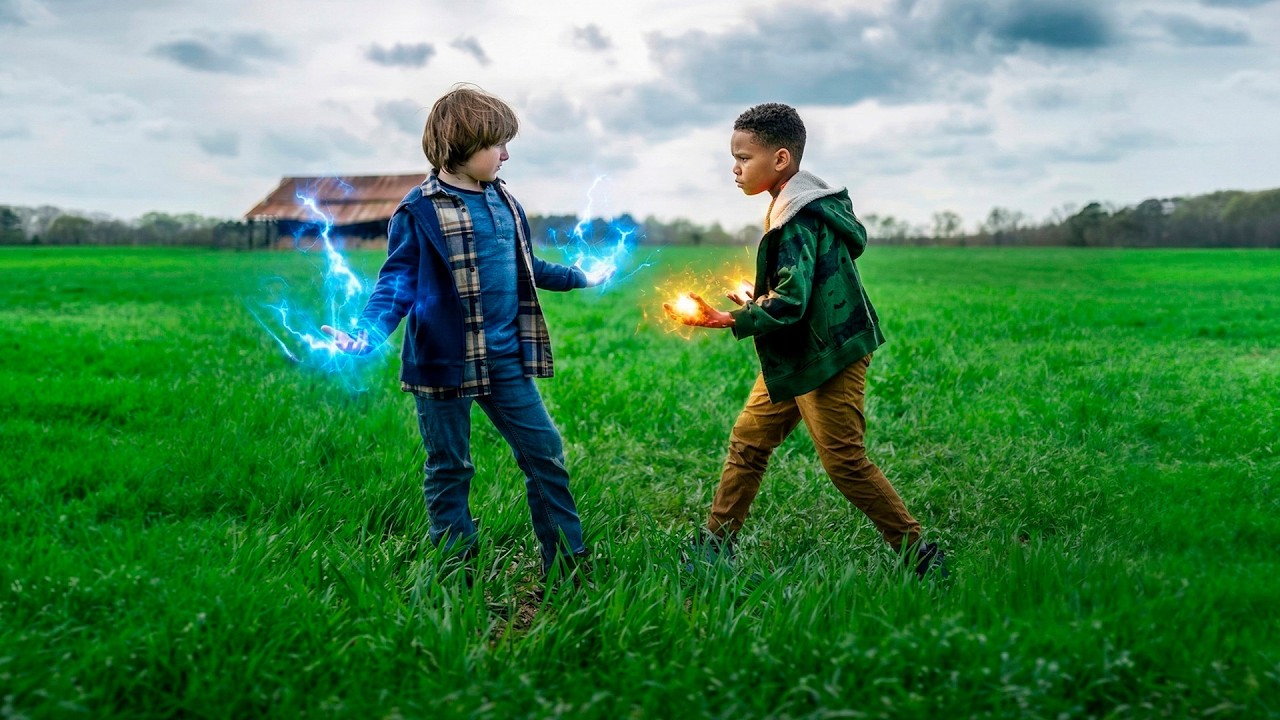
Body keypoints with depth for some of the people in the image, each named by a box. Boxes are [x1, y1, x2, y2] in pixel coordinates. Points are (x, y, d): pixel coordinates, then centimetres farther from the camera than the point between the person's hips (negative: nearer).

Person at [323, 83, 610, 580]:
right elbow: (397, 284, -9)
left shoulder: (504, 202, 10)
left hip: (505, 358, 6)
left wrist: (580, 278, 33)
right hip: (444, 360, -5)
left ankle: (568, 562, 19)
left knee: (544, 451, 7)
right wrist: (364, 337, -25)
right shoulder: (419, 211, -8)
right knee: (449, 468, 7)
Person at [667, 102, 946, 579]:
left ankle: (921, 557, 5)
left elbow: (789, 303, -28)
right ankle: (715, 544, 19)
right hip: (795, 357, 10)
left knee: (844, 462, -5)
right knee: (748, 441, 11)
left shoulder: (799, 218, -21)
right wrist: (758, 297, 14)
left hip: (826, 356, -10)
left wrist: (725, 321, -25)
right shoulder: (806, 203, 10)